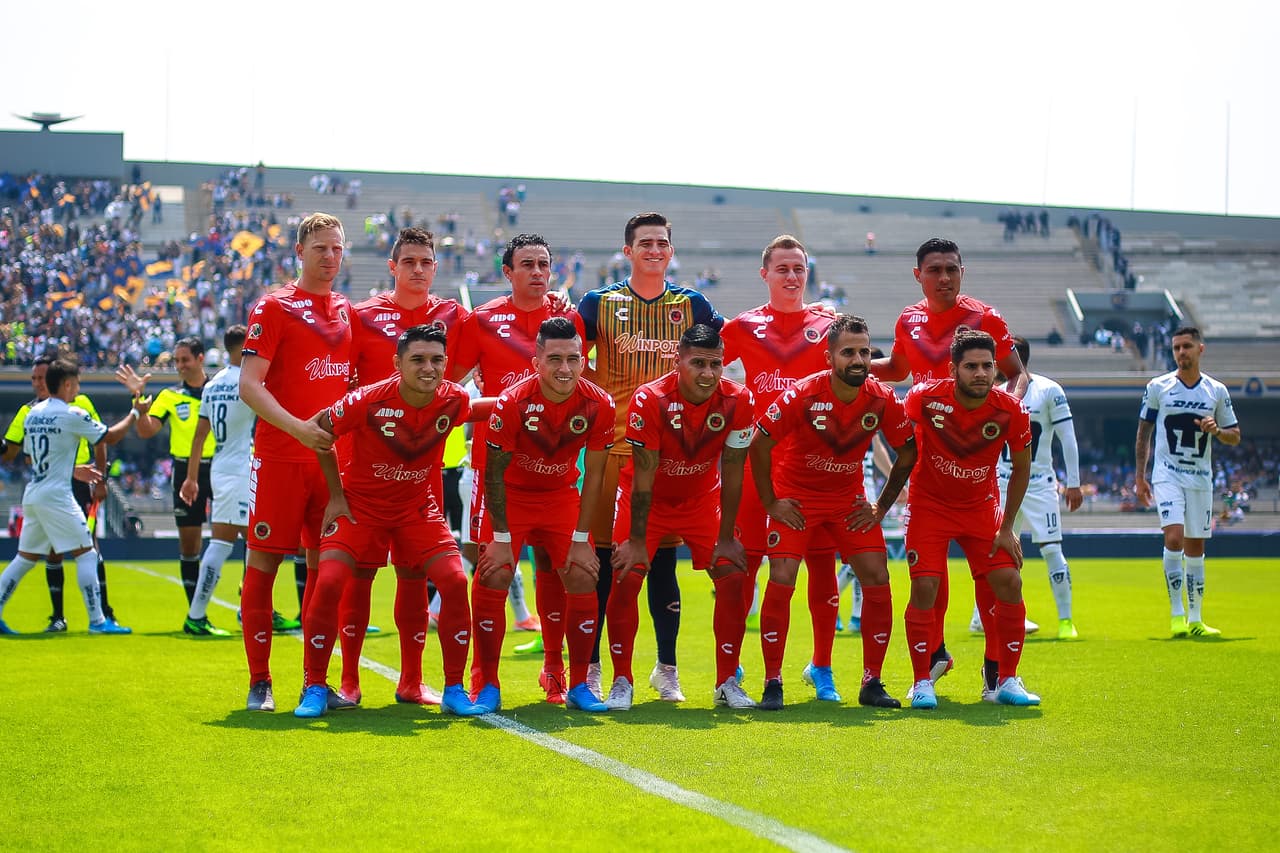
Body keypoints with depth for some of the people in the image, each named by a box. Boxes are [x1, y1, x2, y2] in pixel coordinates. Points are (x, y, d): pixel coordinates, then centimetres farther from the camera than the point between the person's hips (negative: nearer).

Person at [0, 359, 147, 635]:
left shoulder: (33, 413, 12)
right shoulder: (72, 415, -10)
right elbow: (109, 436, -3)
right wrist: (135, 413, 11)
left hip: (32, 495, 8)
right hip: (56, 496, -8)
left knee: (25, 558, 13)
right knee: (86, 555, -2)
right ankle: (97, 620, -6)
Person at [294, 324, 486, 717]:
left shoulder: (454, 401, -16)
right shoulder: (369, 400, -25)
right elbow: (318, 429, -9)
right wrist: (336, 495, -5)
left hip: (418, 506, 3)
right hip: (361, 503, -2)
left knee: (454, 581, -13)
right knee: (329, 582, -18)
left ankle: (454, 691, 1)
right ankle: (314, 689, -3)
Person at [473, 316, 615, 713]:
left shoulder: (599, 405, -19)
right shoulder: (512, 403, -27)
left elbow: (593, 475, -9)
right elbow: (495, 472, -17)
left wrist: (580, 539, -9)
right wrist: (500, 538, -16)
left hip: (561, 495, 2)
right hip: (512, 495, -2)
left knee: (582, 580, -7)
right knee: (493, 578, -14)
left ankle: (577, 685, 6)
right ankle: (486, 686, -3)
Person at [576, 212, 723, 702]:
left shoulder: (690, 304, 9)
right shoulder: (600, 303, 5)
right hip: (613, 445, -1)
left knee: (664, 559, 4)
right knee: (602, 559, -1)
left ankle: (667, 668, 13)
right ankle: (590, 667, 6)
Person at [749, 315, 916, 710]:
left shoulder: (883, 400, -13)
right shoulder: (802, 395, -23)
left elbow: (906, 454, 2)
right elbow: (759, 445, -15)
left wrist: (881, 508, 1)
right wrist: (770, 503, -12)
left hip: (848, 498, 3)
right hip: (795, 496, -3)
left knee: (877, 579, -6)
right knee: (782, 579, -15)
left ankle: (871, 683, 5)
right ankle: (772, 684, -5)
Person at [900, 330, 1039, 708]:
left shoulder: (1011, 411, -17)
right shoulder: (925, 397, -22)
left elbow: (1021, 468, -2)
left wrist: (1007, 527, -2)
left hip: (981, 506, 2)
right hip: (929, 504, -2)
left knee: (1009, 583, -8)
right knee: (925, 586, -14)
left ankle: (1006, 681, 7)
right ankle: (922, 682, 0)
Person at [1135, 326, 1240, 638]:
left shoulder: (1217, 391, 5)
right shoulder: (1157, 387, 0)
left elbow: (1235, 437, 11)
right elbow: (1143, 434, 7)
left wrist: (1217, 430, -11)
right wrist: (1140, 476, 3)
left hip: (1200, 478, 2)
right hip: (1167, 475, -2)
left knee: (1195, 548, 7)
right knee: (1174, 538, -19)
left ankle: (1195, 620, 14)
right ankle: (1176, 614, -13)